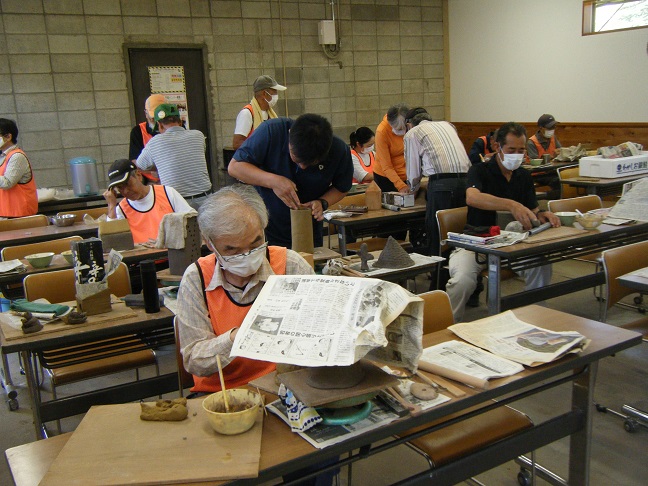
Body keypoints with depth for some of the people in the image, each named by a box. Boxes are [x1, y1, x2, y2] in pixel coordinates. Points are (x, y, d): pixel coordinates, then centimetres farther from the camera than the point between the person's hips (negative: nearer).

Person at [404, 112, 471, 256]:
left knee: (435, 233, 2)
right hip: (465, 178, 5)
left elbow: (413, 171, 14)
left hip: (441, 183, -5)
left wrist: (414, 186, 36)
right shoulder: (447, 125, 29)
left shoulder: (412, 133, 15)